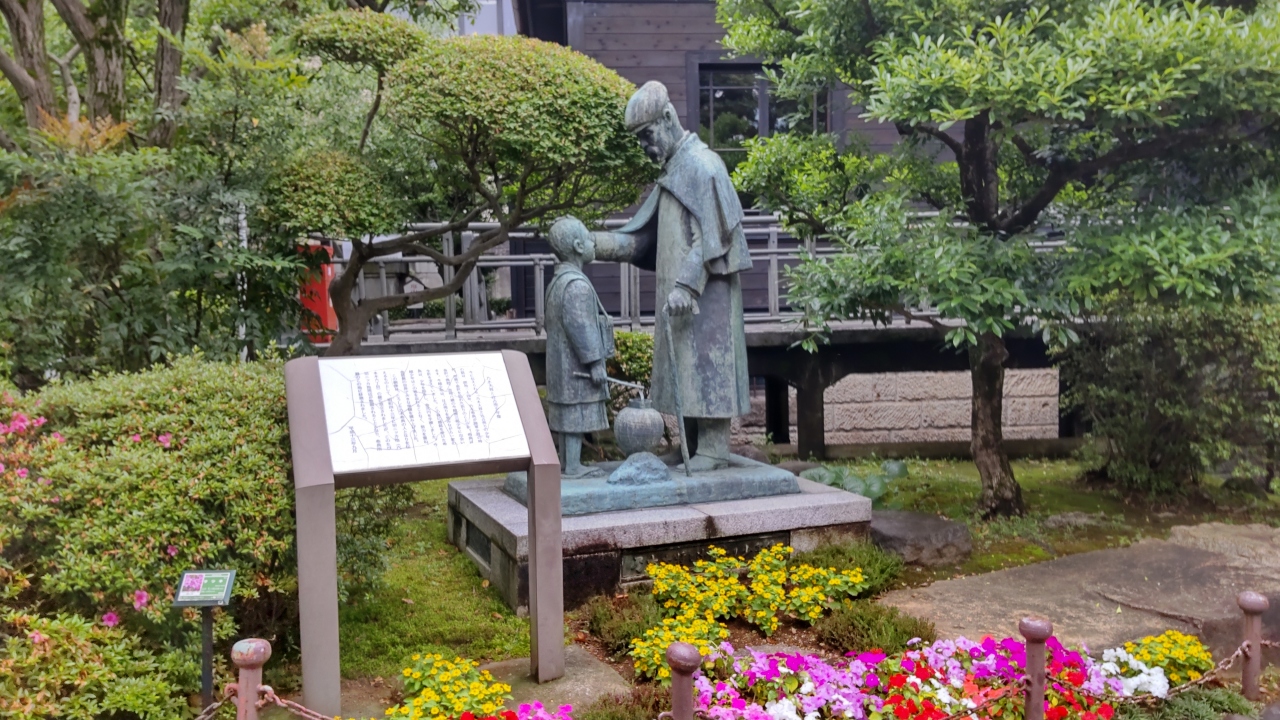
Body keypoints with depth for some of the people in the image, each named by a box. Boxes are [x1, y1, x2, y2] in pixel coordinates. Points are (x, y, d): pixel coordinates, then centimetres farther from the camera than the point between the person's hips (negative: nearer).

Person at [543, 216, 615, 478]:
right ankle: (572, 466, -1)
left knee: (569, 417, 13)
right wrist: (595, 362, -20)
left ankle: (567, 463, 19)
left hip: (564, 365, 10)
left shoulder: (558, 281, 15)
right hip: (577, 366, -10)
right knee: (577, 416, -5)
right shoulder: (576, 284, -18)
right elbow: (580, 326, -23)